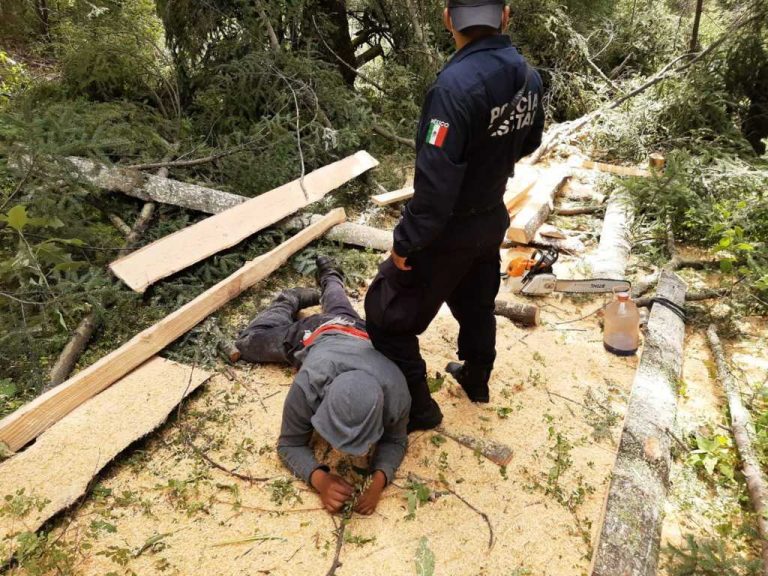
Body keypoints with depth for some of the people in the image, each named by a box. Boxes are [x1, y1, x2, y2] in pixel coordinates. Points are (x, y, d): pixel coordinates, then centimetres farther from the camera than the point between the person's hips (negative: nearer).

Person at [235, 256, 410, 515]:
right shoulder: (307, 387, -50)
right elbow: (290, 444, -34)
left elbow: (395, 440, -28)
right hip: (311, 336, -2)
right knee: (248, 341, 23)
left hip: (359, 335, 2)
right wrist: (320, 480, -55)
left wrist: (379, 480, -49)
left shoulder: (396, 392, -48)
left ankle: (330, 278, 65)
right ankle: (294, 300, 36)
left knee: (338, 310, 39)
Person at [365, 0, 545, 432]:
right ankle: (476, 379, 48)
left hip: (449, 229, -8)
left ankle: (417, 407, 17)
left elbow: (436, 178, -30)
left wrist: (406, 240, -20)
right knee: (477, 305, 27)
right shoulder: (528, 76, -3)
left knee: (388, 314, 7)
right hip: (492, 218, 8)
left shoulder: (457, 83, -29)